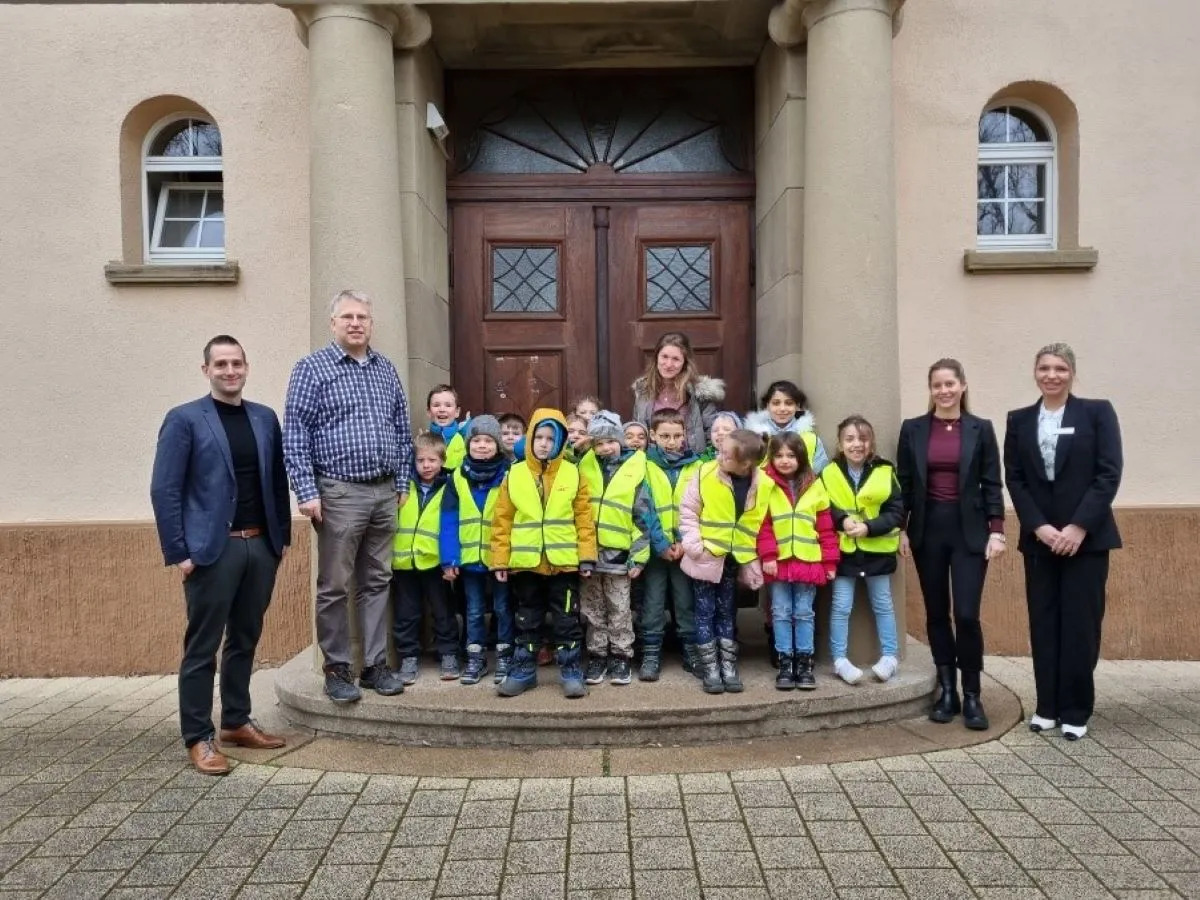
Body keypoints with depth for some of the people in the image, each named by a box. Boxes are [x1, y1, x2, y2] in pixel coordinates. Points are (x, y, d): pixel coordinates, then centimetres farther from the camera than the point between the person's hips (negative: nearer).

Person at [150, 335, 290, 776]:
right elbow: (164, 490, -7)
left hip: (261, 545, 5)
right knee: (202, 647, 3)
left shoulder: (265, 418, 10)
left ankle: (236, 721, 28)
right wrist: (178, 553, -11)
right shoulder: (184, 420, -4)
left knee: (245, 641, 14)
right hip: (212, 549, -5)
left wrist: (283, 536, 8)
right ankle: (198, 738, 13)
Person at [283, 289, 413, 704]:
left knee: (377, 582, 11)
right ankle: (337, 670, 15)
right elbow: (295, 435, -8)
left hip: (385, 492, 5)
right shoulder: (312, 368, -3)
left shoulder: (386, 369, 12)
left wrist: (403, 482, 10)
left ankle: (376, 665, 21)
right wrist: (307, 492, -13)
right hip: (339, 493, -5)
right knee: (335, 586, 3)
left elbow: (403, 430, 16)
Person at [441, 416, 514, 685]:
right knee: (474, 610, 14)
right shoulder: (457, 478, 0)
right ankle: (475, 658, 25)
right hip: (470, 557, 2)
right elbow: (449, 521, -2)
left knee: (503, 608, 11)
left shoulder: (509, 475, -7)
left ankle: (505, 657, 23)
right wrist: (449, 559, -8)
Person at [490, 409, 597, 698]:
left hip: (564, 561, -1)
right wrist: (500, 560, -1)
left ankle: (571, 672, 19)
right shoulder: (514, 474, 2)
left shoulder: (573, 474, 1)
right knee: (527, 621, 14)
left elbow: (584, 519, 0)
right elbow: (502, 521, 2)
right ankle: (523, 671, 25)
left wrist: (587, 557, -5)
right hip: (525, 562, 1)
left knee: (567, 620, 8)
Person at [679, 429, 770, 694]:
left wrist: (751, 560, -2)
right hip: (706, 557, -2)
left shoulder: (764, 485, -8)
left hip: (735, 559, 2)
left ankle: (728, 666, 24)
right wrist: (693, 545, -15)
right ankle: (710, 668, 15)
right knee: (706, 613, 5)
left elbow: (760, 525, 0)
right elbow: (688, 511, -7)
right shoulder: (706, 474, -14)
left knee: (727, 613, 14)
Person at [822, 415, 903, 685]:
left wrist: (869, 527, -19)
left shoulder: (885, 472, -4)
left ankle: (890, 656, 24)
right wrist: (842, 520, -20)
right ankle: (840, 660, 11)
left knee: (882, 604, 13)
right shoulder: (829, 473, -2)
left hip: (877, 549, 0)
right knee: (841, 606, 3)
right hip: (843, 549, 0)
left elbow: (896, 512, -7)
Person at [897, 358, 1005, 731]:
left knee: (966, 614, -7)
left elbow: (992, 484, 1)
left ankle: (972, 696, 8)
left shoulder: (981, 429, 1)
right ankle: (947, 691, 19)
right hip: (928, 529, 2)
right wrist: (901, 528, 0)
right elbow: (903, 483, 5)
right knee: (936, 613, 7)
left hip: (969, 529, -2)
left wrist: (997, 530, -6)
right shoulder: (912, 429, 4)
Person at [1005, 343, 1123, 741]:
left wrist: (1079, 526, -14)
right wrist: (1039, 526, -9)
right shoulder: (1019, 421, 8)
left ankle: (1076, 711, 12)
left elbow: (1109, 473, -7)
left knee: (1080, 623, 1)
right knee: (1043, 623, 5)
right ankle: (1047, 706, 15)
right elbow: (1014, 479, 3)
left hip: (1086, 536, -2)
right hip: (1039, 538, 3)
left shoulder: (1097, 412, 1)